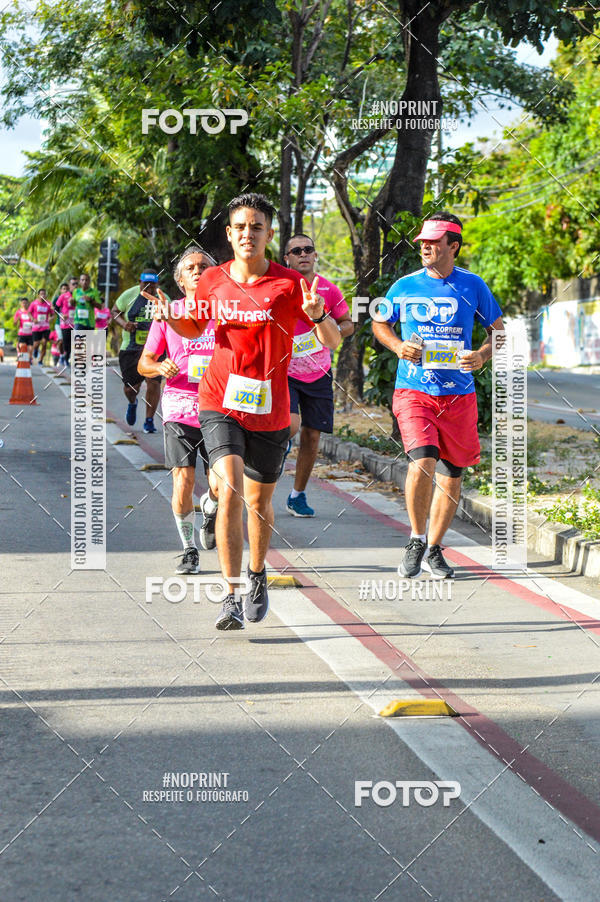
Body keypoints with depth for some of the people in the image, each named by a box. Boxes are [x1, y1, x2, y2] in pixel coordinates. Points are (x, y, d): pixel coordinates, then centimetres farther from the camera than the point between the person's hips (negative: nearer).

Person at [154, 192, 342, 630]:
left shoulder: (290, 284, -7)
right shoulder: (212, 280, 1)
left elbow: (333, 340, -6)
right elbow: (194, 328, 19)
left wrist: (318, 316, -28)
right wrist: (171, 317, -2)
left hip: (269, 409, 0)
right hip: (220, 402, 0)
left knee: (259, 501, 13)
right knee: (231, 489, -20)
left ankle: (257, 575, 42)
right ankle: (232, 597, -17)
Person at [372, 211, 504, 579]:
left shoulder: (473, 286, 2)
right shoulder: (405, 287, 3)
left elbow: (498, 331, 11)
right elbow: (380, 324, 18)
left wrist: (482, 356, -9)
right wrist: (398, 346, -2)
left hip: (459, 394, 2)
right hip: (413, 391, -1)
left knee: (451, 473, 6)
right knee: (423, 460, -21)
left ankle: (434, 549, 23)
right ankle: (416, 538, 0)